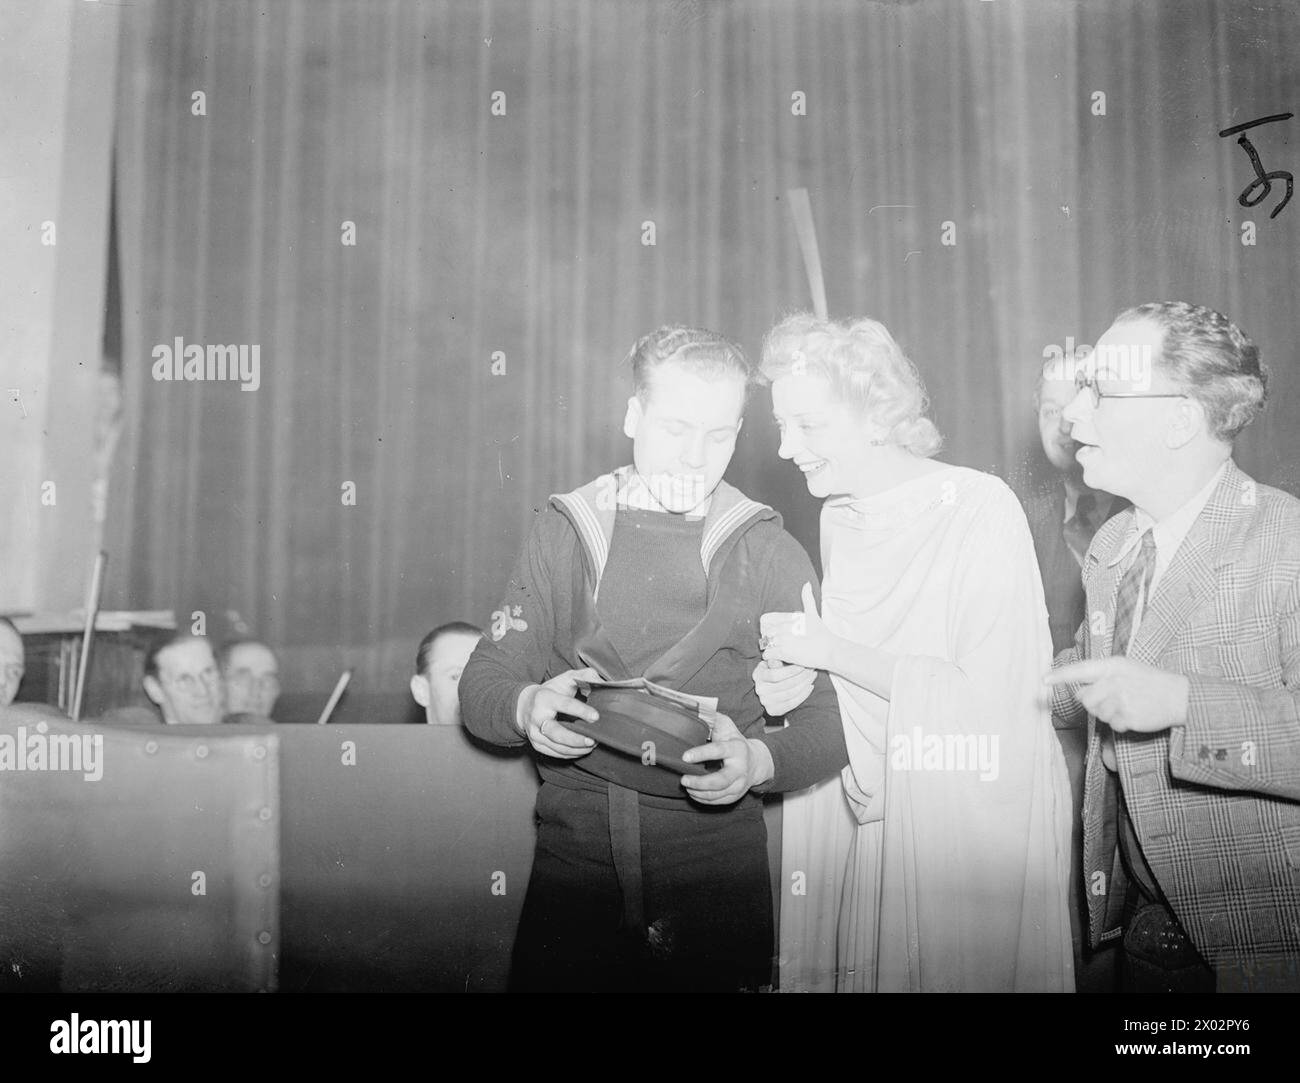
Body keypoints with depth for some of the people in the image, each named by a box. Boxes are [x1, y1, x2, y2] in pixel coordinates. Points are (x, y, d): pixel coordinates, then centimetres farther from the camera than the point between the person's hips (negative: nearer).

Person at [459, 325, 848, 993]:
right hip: (574, 851, 1)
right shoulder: (567, 530, 5)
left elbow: (830, 718, -2)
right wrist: (528, 706, -20)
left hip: (716, 855, 0)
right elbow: (483, 681, 3)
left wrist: (758, 760, -23)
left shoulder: (771, 553, 2)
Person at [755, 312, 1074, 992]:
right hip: (864, 806, 6)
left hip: (975, 810, -6)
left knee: (958, 967, 6)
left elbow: (990, 702, -22)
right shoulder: (838, 517, 5)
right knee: (854, 966, 14)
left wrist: (831, 650, -20)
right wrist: (798, 682, -7)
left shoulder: (980, 508, -16)